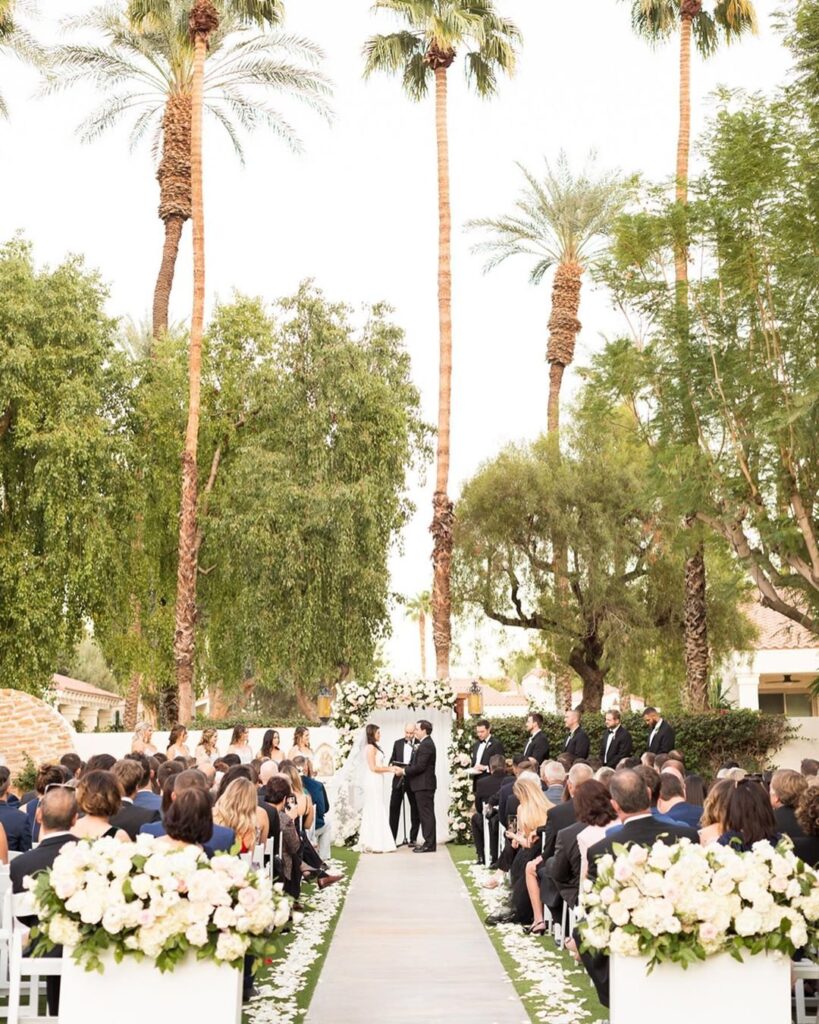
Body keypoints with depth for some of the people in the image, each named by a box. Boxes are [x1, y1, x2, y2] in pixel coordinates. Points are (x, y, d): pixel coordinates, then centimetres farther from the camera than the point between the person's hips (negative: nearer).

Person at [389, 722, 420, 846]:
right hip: (398, 780, 3)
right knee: (394, 809, 1)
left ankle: (413, 838, 16)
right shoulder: (397, 743, 9)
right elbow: (392, 760, 14)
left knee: (415, 809, 6)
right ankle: (392, 838, 6)